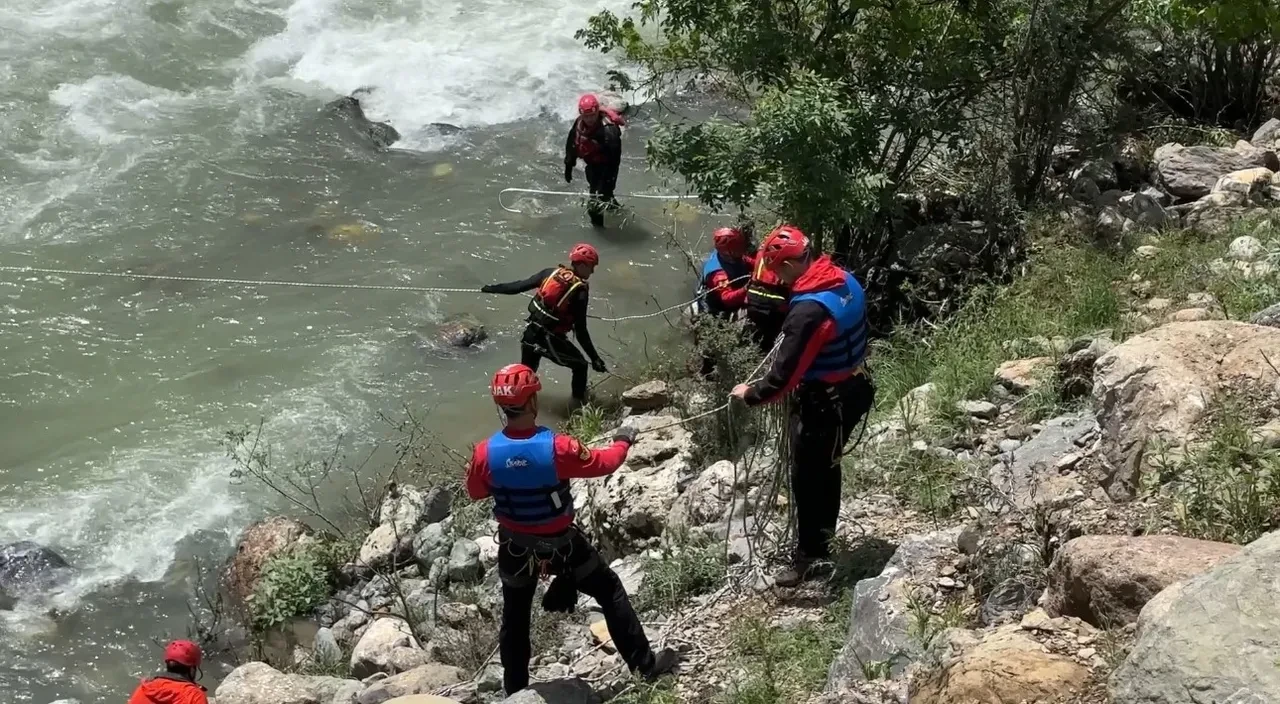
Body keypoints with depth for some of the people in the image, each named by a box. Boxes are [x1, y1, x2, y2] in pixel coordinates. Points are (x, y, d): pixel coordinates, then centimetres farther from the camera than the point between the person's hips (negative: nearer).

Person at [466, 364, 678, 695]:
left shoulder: (485, 453, -20)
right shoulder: (556, 447, -28)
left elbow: (475, 492, 1)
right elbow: (603, 463, -10)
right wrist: (623, 442, 10)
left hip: (515, 547, 3)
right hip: (561, 544, -2)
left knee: (515, 617, 21)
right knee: (610, 592, 16)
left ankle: (515, 690, 33)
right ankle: (645, 664, 23)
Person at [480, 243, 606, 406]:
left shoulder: (551, 273, -3)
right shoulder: (580, 292, -17)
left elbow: (519, 286, 0)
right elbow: (580, 331, -17)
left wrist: (491, 288, 14)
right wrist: (595, 358, -13)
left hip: (530, 335, 5)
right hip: (551, 341, -5)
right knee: (580, 366, 18)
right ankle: (580, 404, 25)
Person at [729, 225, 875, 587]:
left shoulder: (809, 310, -31)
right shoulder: (845, 281, -3)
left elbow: (787, 371, -28)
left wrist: (751, 394, -13)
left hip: (823, 402, -9)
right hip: (852, 388, 9)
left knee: (807, 477, 6)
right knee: (826, 465, 25)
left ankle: (809, 556, 17)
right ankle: (822, 532, 43)